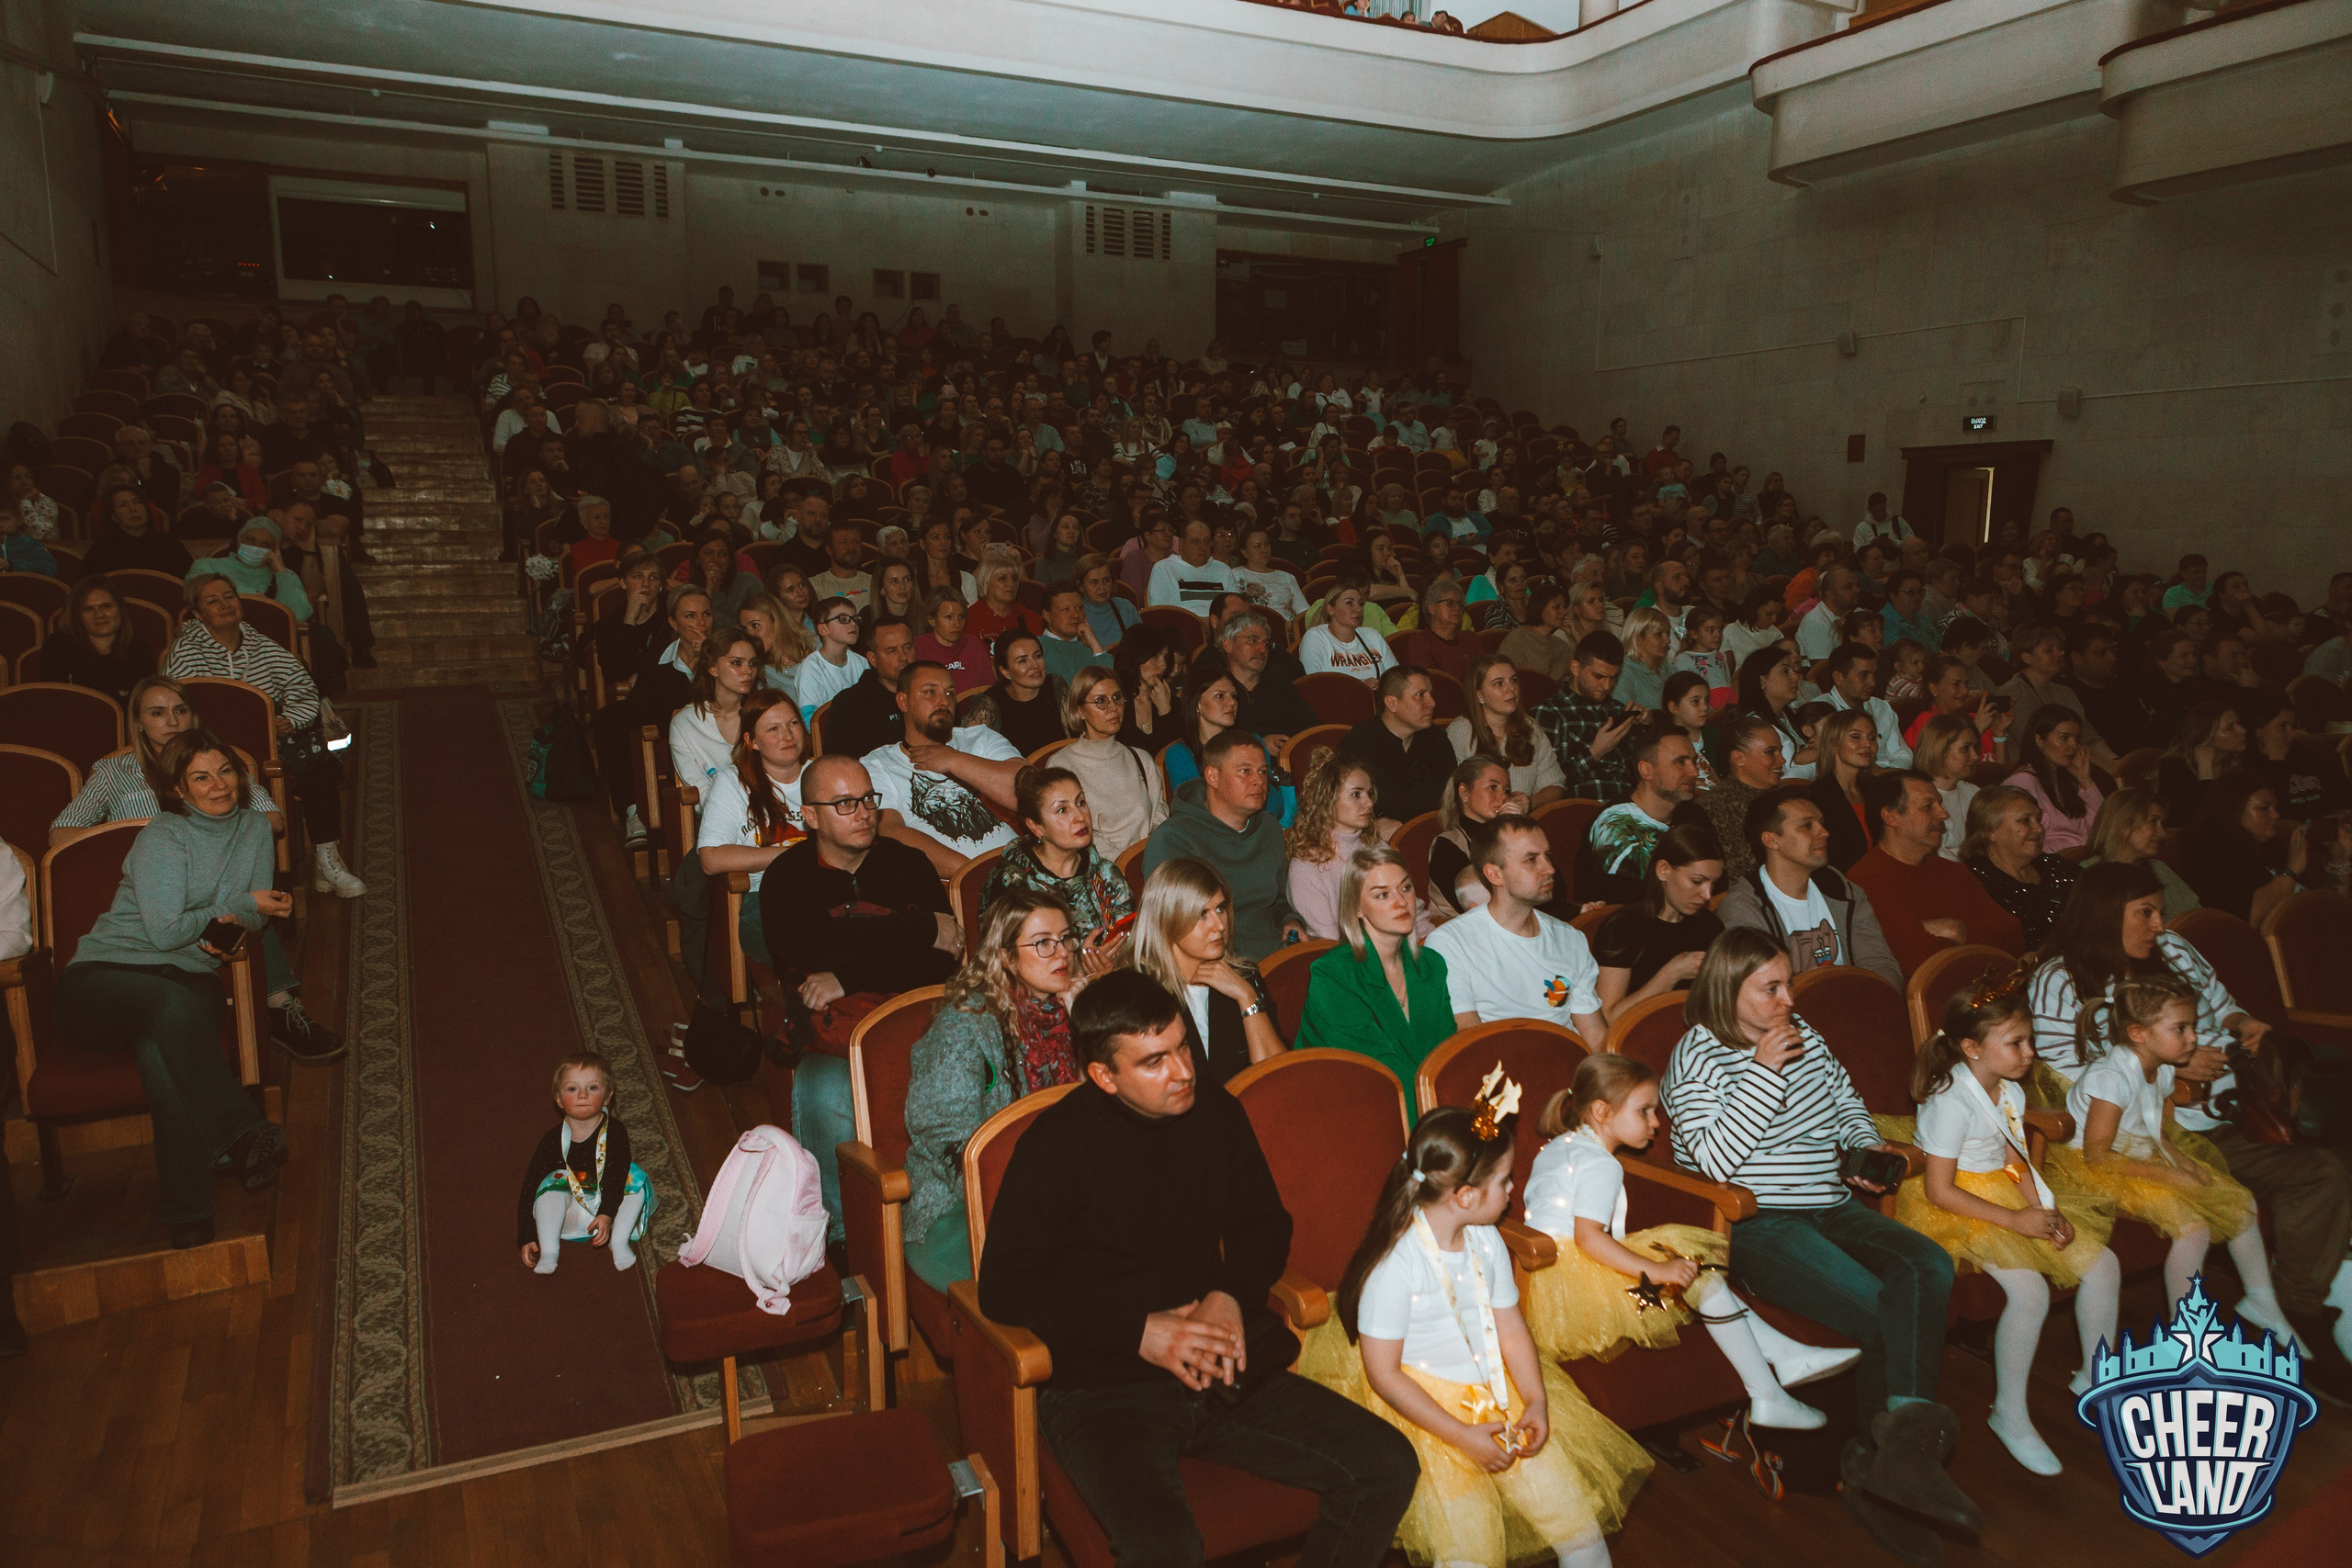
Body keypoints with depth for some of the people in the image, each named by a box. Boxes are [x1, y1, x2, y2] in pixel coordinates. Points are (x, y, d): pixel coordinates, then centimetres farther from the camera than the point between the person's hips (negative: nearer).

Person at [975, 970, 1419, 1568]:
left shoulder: (1216, 1112, 7)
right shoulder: (1057, 1144, -7)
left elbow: (1265, 1223, 19)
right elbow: (1004, 1287, -8)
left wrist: (1231, 1296, -3)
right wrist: (1141, 1333, -14)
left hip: (1224, 1367, 5)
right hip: (1102, 1391, -5)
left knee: (1389, 1469, -9)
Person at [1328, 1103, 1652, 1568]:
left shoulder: (1486, 1240, 1)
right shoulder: (1396, 1264, -22)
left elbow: (1511, 1328, 8)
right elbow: (1383, 1373, -18)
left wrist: (1537, 1401, -7)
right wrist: (1462, 1436, -19)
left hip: (1497, 1391, 6)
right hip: (1424, 1407, -6)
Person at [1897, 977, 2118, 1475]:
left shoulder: (2010, 1092, 4)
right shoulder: (1953, 1103, -23)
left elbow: (2017, 1161, 9)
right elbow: (1939, 1190, -22)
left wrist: (2044, 1209, -10)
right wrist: (2015, 1220, -21)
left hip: (2010, 1195, 9)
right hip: (1961, 1209, -9)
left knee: (2102, 1264, 2)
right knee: (2029, 1289, -26)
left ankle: (2096, 1376, 24)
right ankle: (2009, 1414, -10)